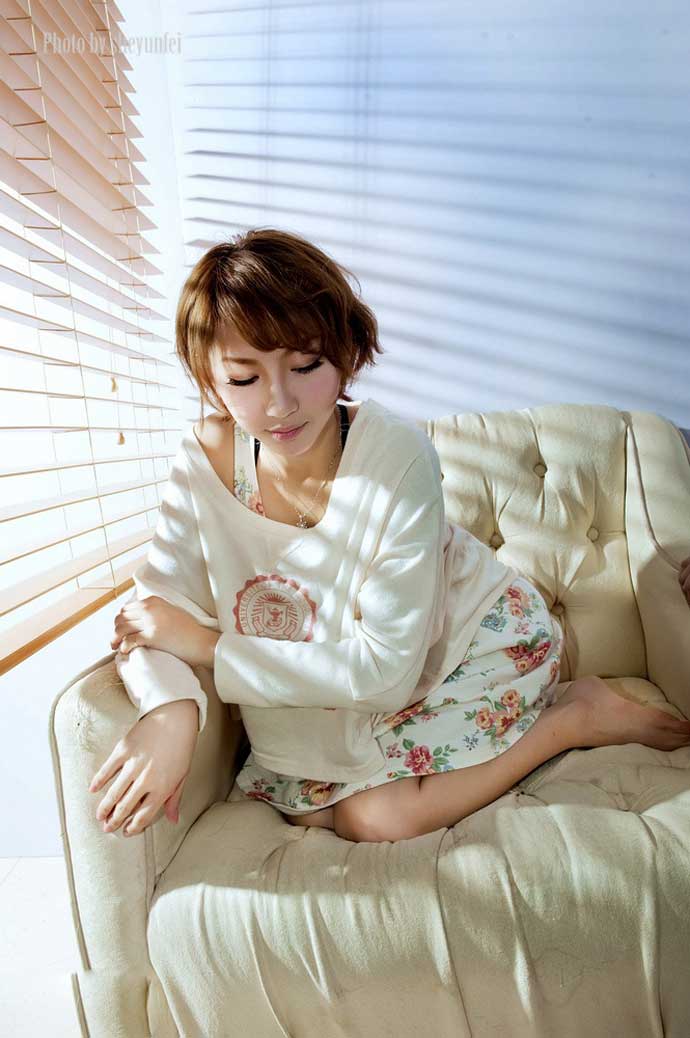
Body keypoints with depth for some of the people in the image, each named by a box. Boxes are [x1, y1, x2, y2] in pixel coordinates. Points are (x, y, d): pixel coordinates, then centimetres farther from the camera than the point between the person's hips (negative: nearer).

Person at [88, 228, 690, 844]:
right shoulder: (205, 460, -19)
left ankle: (579, 715, 5)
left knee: (375, 815, -11)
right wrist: (170, 708, -39)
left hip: (480, 633, -4)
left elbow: (386, 667, -31)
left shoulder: (401, 458, -33)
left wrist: (208, 645, -29)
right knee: (303, 807, 1)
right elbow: (155, 606, -16)